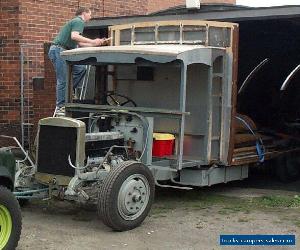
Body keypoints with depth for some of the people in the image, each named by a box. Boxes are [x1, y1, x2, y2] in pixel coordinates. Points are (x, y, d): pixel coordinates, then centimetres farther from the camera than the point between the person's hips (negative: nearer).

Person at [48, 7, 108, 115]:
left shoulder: (76, 21, 26)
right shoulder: (79, 21, -5)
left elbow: (80, 44, 24)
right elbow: (74, 36, -24)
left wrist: (97, 44, 21)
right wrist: (92, 41, -19)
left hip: (63, 51, 10)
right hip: (59, 50, -10)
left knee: (80, 69, 10)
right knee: (63, 80, -9)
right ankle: (60, 107, -6)